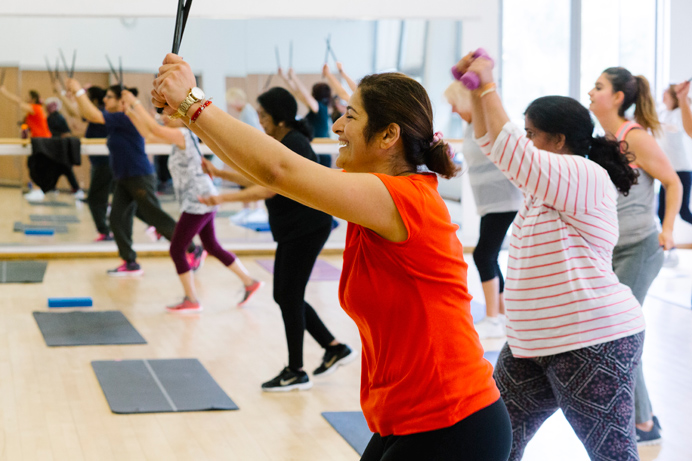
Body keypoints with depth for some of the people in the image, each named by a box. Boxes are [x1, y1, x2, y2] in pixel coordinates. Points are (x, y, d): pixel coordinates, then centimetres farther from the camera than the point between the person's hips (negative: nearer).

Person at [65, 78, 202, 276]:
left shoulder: (126, 119, -20)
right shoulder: (116, 120, 10)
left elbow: (93, 115, -25)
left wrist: (79, 91, -20)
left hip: (140, 179, -10)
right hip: (124, 180, 10)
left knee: (157, 218, -4)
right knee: (118, 219, 3)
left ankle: (193, 250, 9)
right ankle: (130, 264, 7)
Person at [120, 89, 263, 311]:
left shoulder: (183, 135, -15)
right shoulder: (179, 137, 12)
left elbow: (155, 129, -28)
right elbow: (149, 134, 15)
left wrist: (136, 103, -21)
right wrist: (130, 112, 9)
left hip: (198, 203, -10)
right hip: (203, 201, 10)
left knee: (177, 250, -3)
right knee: (212, 247, 18)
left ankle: (191, 300, 5)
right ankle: (249, 282, 24)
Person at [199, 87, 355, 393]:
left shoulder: (294, 146, -19)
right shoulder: (278, 143, 11)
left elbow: (268, 189, -26)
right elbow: (258, 179, 19)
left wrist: (224, 198, -28)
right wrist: (220, 173, 14)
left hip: (307, 227, -10)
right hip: (292, 229, 10)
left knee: (289, 297, -4)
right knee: (285, 296, 12)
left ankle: (296, 373, 6)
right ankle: (335, 349, 20)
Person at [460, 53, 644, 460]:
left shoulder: (585, 176, -15)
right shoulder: (548, 178, 14)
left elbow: (508, 148, -24)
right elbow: (491, 141, 21)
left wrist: (488, 84, -14)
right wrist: (477, 89, 9)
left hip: (593, 342, -10)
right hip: (534, 344, 10)